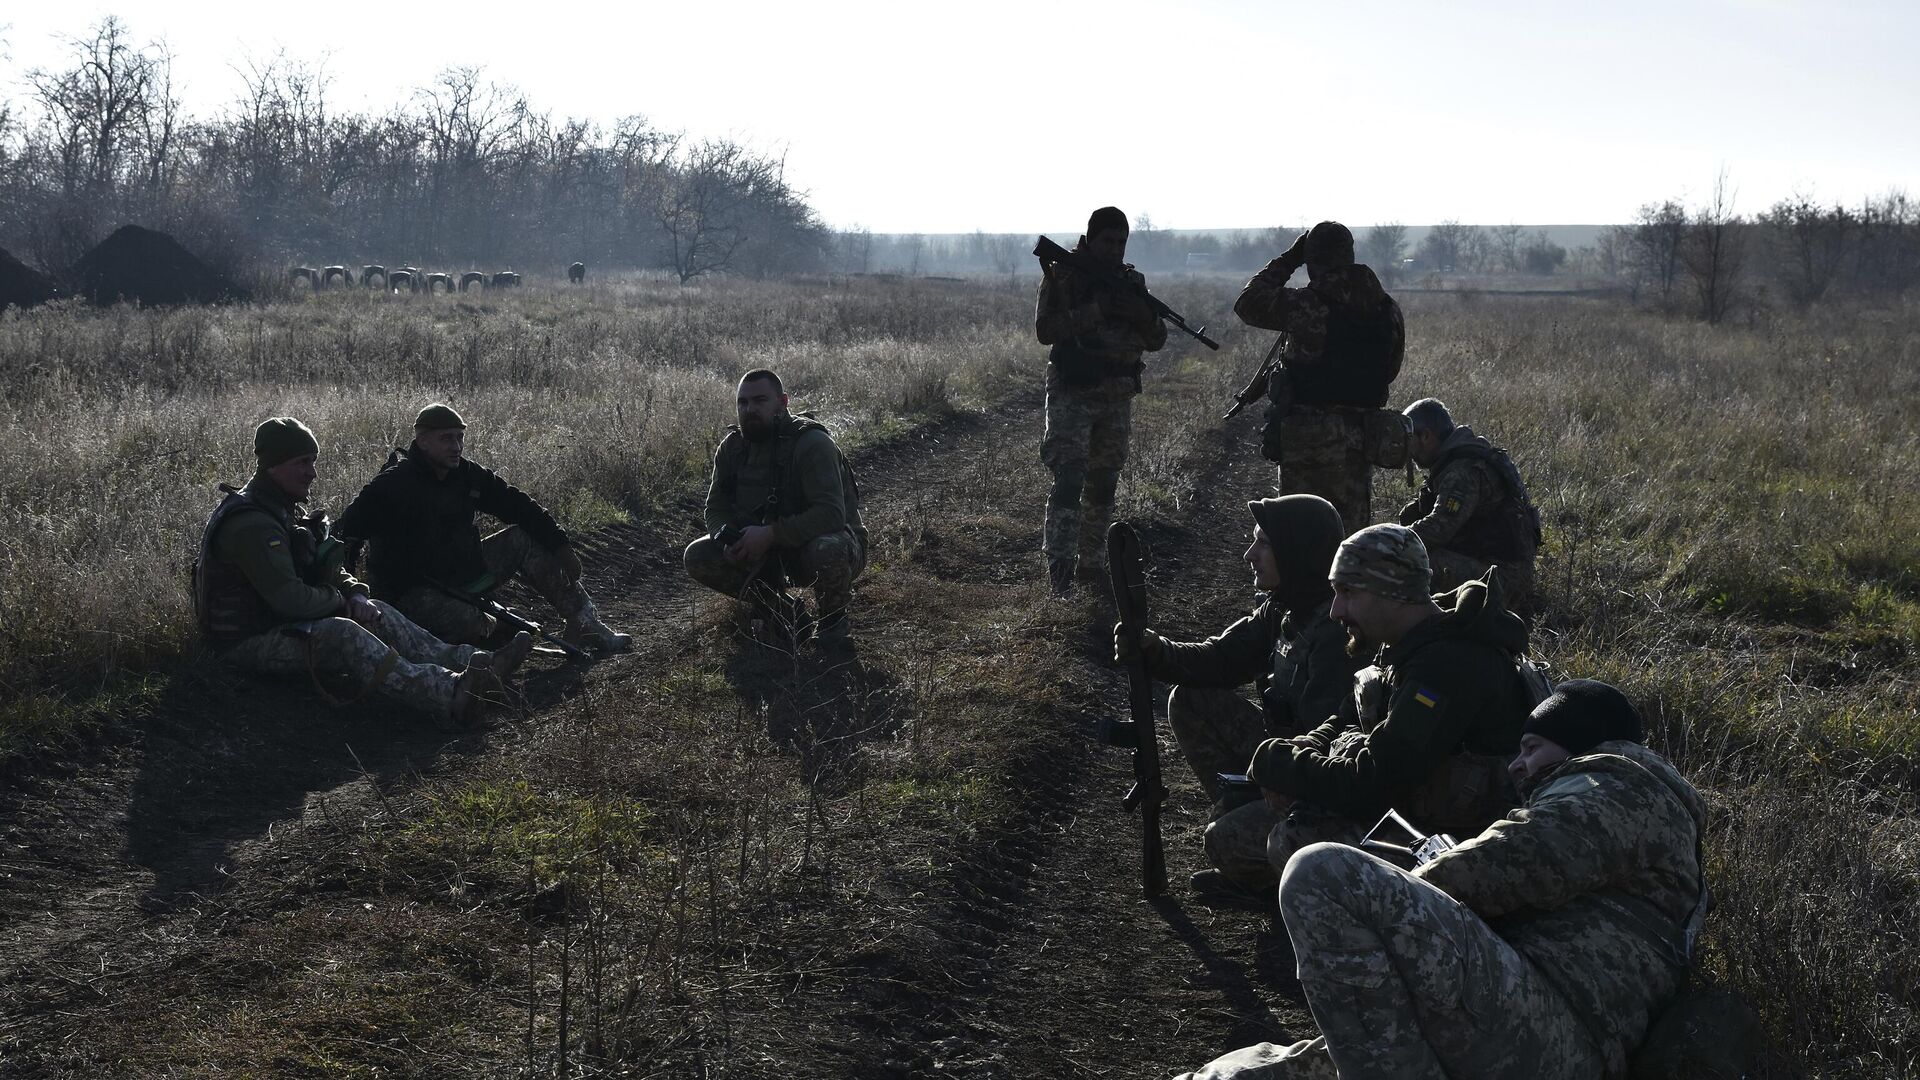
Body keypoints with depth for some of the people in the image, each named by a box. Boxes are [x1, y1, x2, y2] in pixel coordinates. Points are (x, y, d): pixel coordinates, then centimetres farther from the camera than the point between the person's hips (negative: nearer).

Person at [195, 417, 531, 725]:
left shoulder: (283, 510, 13)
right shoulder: (250, 524, -23)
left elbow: (328, 569, 16)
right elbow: (290, 598, -28)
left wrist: (355, 593, -6)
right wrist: (341, 600, -9)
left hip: (281, 622, 11)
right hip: (247, 642, -11)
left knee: (376, 614, -2)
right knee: (341, 633, -32)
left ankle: (472, 663, -17)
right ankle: (451, 696, -48)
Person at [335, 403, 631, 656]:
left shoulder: (469, 475, 3)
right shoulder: (393, 484, -18)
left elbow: (518, 505, 8)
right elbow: (348, 531, -24)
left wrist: (560, 545, 2)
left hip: (465, 575, 8)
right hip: (414, 593, -8)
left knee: (523, 538, 0)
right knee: (468, 625, -39)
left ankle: (586, 626, -1)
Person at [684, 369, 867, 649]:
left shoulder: (812, 443, -22)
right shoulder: (732, 447, -2)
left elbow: (830, 513, -31)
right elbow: (716, 509, 4)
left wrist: (770, 534, -36)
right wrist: (728, 539, -20)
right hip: (767, 552, 6)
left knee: (827, 552, -42)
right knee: (697, 557, -12)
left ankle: (833, 618, -7)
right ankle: (781, 610, 5)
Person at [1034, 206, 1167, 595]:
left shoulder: (1132, 281, 10)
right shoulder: (1062, 276, -4)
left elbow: (1157, 341, 9)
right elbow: (1045, 329, -16)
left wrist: (1143, 315, -13)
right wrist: (1095, 311, -23)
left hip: (1118, 398, 6)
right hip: (1072, 394, -6)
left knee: (1103, 483, 11)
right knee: (1069, 479, -15)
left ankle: (1093, 561, 22)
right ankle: (1059, 571, -19)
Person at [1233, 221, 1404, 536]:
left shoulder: (1304, 306, -15)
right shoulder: (1387, 309, 2)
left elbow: (1248, 303, -1)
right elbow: (1389, 368, 12)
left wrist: (1287, 260, 6)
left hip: (1306, 433, -4)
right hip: (1360, 436, 5)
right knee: (1353, 526, 13)